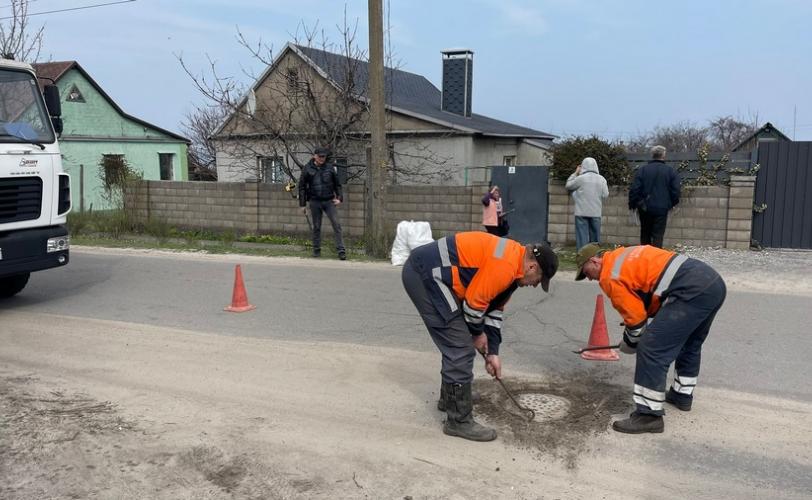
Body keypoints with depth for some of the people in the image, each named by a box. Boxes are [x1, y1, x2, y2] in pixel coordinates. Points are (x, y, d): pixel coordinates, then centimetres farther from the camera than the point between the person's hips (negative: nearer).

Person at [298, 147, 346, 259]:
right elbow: (302, 187, 4)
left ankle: (341, 250, -8)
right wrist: (302, 205, 1)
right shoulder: (307, 169, 1)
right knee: (316, 227, 7)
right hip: (315, 202, 0)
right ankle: (316, 250, 19)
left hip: (329, 201, 1)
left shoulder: (330, 168, 5)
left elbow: (337, 184, 13)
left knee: (336, 224, -9)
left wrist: (339, 198, -1)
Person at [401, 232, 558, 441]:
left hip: (423, 270, 11)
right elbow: (474, 302, -15)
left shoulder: (511, 262, 14)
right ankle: (459, 421, 3)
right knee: (460, 348, -7)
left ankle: (450, 398, 41)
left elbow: (494, 308, 20)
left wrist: (492, 351, 19)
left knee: (456, 341, 23)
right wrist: (478, 333, 4)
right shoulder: (505, 265, -18)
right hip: (425, 274, -11)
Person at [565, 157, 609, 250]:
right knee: (595, 236, 13)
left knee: (582, 236, -1)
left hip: (582, 212, -3)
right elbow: (605, 195, 1)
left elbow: (568, 185, 5)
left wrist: (575, 173, 12)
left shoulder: (580, 178, -9)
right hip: (596, 212, 3)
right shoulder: (601, 179, -1)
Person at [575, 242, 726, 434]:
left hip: (693, 290, -10)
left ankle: (649, 414, -6)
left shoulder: (610, 276, -3)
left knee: (652, 347, -9)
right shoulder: (624, 255, 24)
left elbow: (636, 317, -2)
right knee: (690, 344, 29)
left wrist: (629, 343, 17)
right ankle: (682, 395, 44)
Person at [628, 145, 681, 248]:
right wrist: (672, 203, 15)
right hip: (661, 208, -2)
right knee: (658, 235, -1)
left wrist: (632, 205, 6)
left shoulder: (642, 170, 0)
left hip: (645, 208, 2)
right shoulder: (671, 171, -1)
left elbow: (634, 189, -4)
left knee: (645, 235, 14)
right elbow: (675, 191, -2)